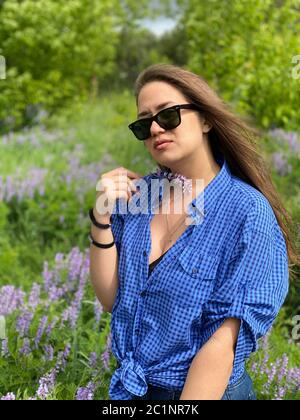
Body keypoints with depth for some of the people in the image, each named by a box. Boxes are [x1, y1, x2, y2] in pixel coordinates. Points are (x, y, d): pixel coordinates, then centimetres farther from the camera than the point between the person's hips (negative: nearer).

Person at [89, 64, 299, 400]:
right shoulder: (137, 193, -4)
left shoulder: (248, 212, -19)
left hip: (204, 389, -4)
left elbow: (223, 340, -22)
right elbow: (112, 300, -3)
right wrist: (102, 218, -15)